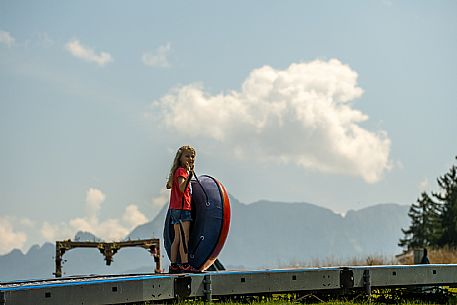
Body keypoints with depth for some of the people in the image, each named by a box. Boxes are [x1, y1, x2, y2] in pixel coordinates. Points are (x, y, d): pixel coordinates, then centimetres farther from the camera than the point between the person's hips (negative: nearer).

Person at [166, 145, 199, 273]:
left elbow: (169, 186, 25)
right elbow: (182, 188, -25)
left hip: (175, 209, 10)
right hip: (182, 208, -10)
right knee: (184, 238, -14)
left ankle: (173, 265, 9)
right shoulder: (181, 170, -9)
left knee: (177, 239, 9)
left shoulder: (183, 171, 19)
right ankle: (185, 264, -18)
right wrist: (190, 174, -36)